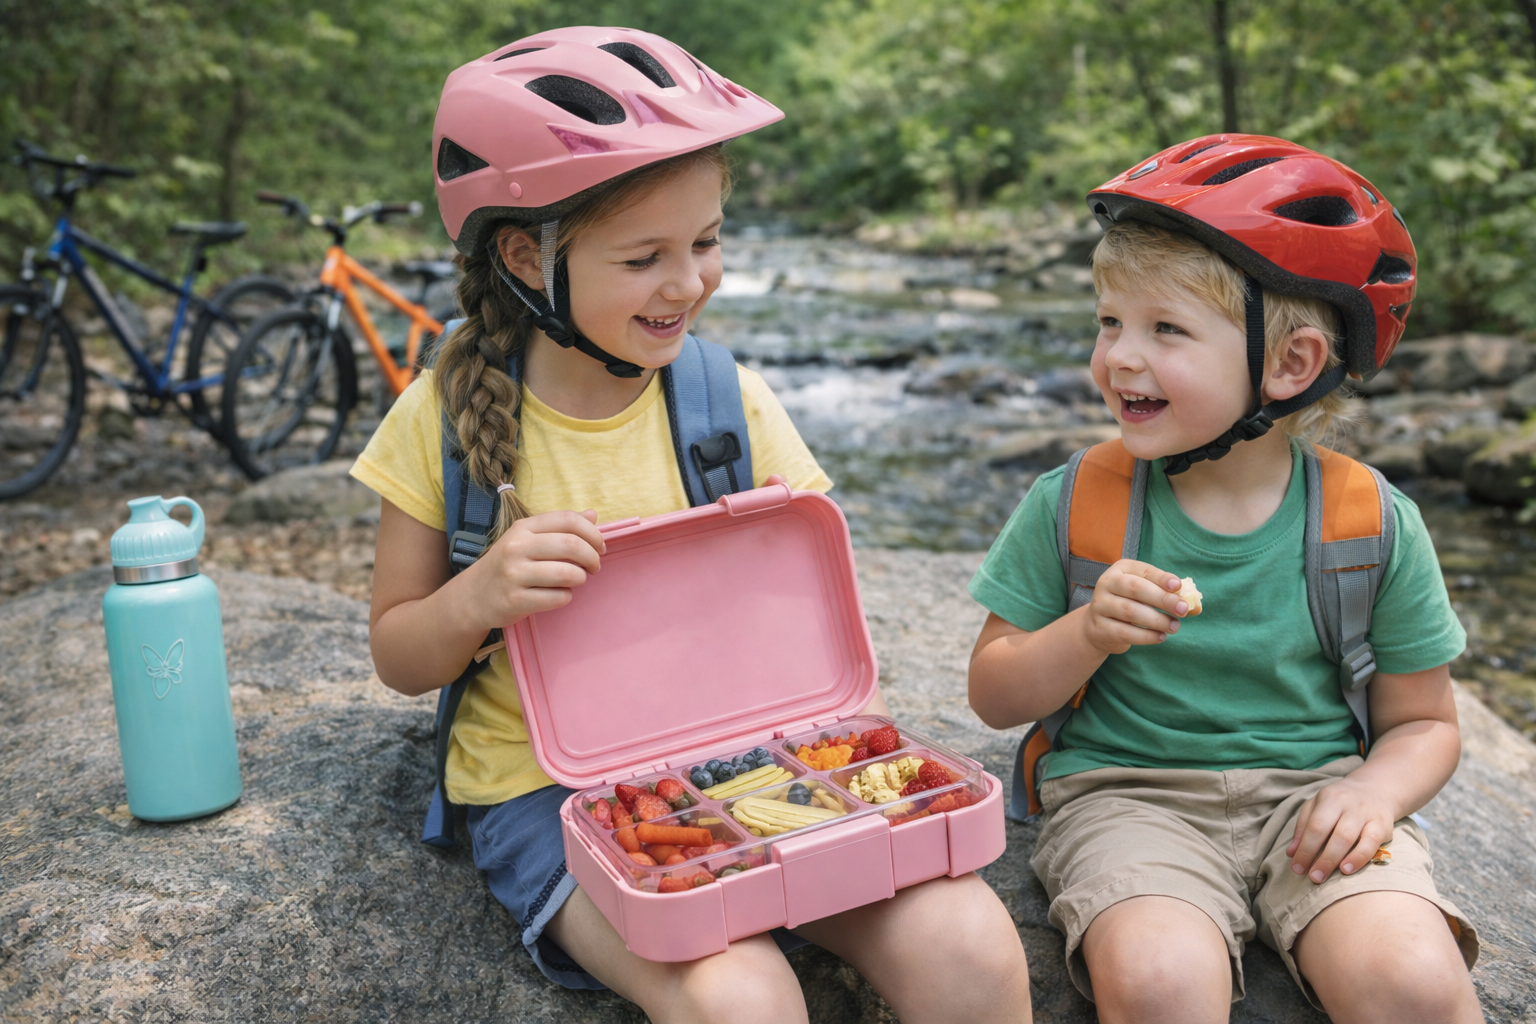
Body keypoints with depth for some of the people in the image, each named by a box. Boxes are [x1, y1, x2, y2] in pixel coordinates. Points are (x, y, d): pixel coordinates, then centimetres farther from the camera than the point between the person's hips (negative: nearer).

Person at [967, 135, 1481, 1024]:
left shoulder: (1373, 523, -2)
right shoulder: (1072, 507, -3)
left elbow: (1423, 720, 8)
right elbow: (994, 694, 2)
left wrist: (1377, 792, -13)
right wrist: (1087, 634, -17)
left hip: (1311, 790, 2)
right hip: (1126, 792, -1)